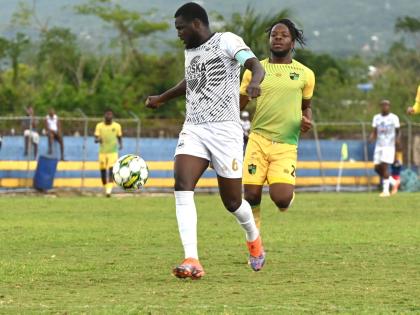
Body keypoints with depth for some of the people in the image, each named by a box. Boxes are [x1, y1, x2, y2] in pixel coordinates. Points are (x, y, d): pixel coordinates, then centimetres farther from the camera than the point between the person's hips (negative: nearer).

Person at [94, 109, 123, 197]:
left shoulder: (117, 126, 3)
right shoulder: (99, 126, 2)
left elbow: (119, 137, 13)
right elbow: (96, 138, -1)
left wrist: (120, 145, -6)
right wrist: (97, 140, -24)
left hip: (113, 151, -2)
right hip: (102, 152, 2)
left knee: (111, 170, -16)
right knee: (103, 171, 4)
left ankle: (109, 190, -23)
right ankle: (105, 188, 24)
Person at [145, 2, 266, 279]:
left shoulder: (226, 41, -4)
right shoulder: (190, 51, 17)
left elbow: (256, 66, -20)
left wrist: (254, 82, -43)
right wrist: (163, 98, 52)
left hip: (225, 130, -6)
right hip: (193, 129, 6)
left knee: (232, 201, 1)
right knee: (182, 185, -20)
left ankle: (254, 239, 37)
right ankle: (192, 261, -28)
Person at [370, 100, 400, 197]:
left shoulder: (394, 118, -1)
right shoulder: (376, 118, 11)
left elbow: (397, 131, 4)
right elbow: (374, 131, 11)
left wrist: (397, 139, -15)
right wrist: (372, 136, -11)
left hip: (389, 145, -5)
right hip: (379, 145, 5)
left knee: (384, 166, -13)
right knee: (377, 168, 1)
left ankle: (386, 190, -8)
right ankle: (392, 181, 23)